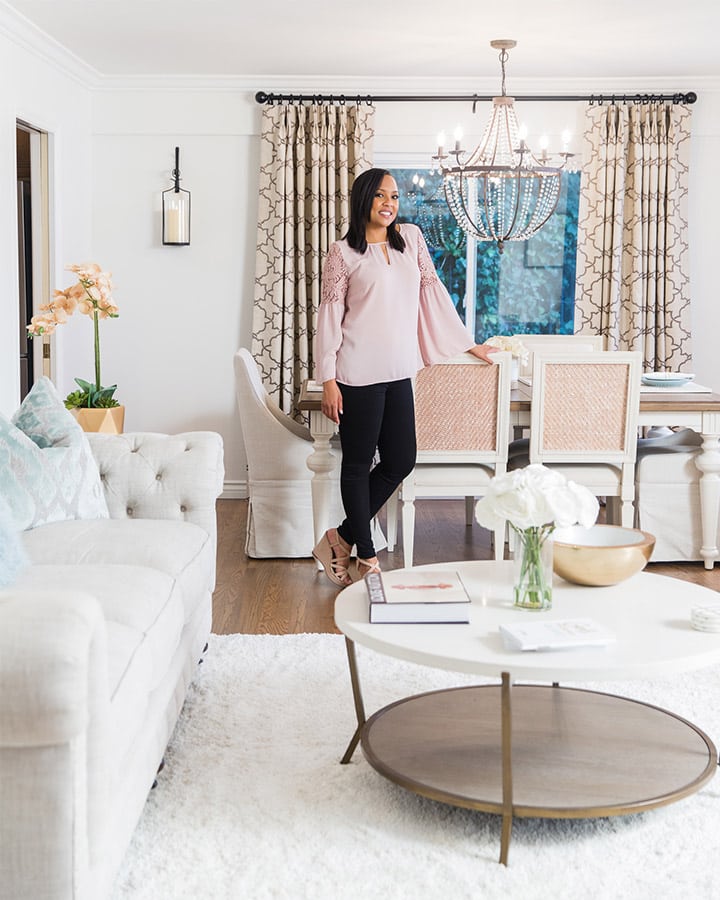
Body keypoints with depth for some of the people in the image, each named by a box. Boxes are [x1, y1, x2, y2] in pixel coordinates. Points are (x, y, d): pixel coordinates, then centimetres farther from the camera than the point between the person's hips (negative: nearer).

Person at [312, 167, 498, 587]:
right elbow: (329, 316, -4)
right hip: (359, 374, -6)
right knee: (358, 464, 3)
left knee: (400, 461, 7)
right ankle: (366, 559, 13)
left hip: (398, 373, 6)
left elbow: (434, 293, 14)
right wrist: (328, 381, -9)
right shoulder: (343, 253, -2)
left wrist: (469, 344, 13)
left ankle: (341, 539, 20)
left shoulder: (411, 238, 11)